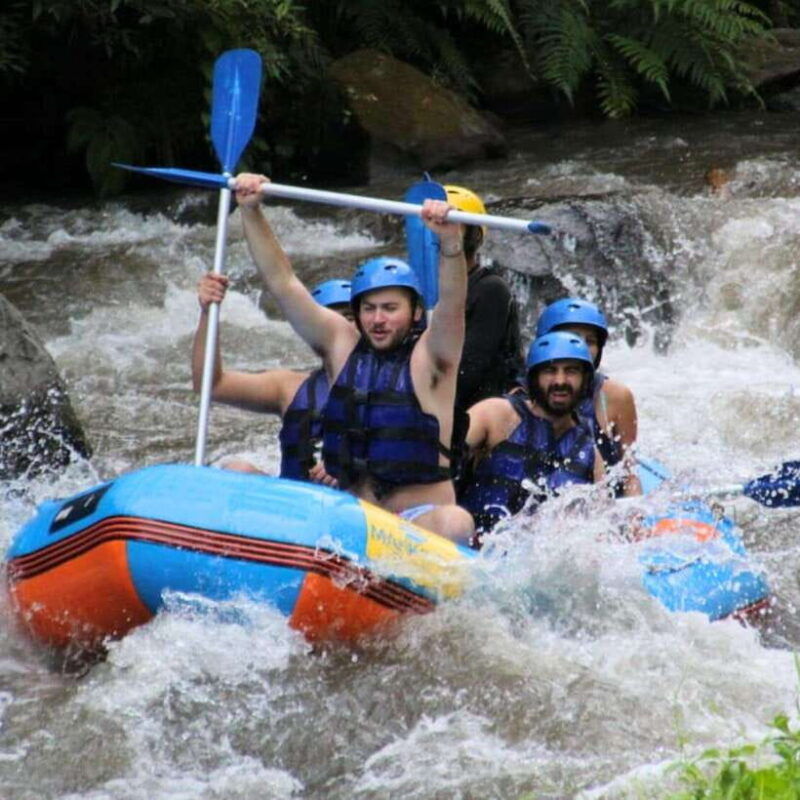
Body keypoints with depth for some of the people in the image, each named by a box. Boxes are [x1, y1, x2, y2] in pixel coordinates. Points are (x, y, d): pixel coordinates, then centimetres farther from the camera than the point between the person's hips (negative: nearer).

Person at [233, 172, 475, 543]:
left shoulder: (429, 357, 0)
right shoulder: (342, 345, 11)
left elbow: (452, 303, -20)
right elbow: (283, 282, 7)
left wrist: (450, 241, -38)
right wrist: (251, 212, -2)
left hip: (419, 523, -4)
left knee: (455, 523, -39)